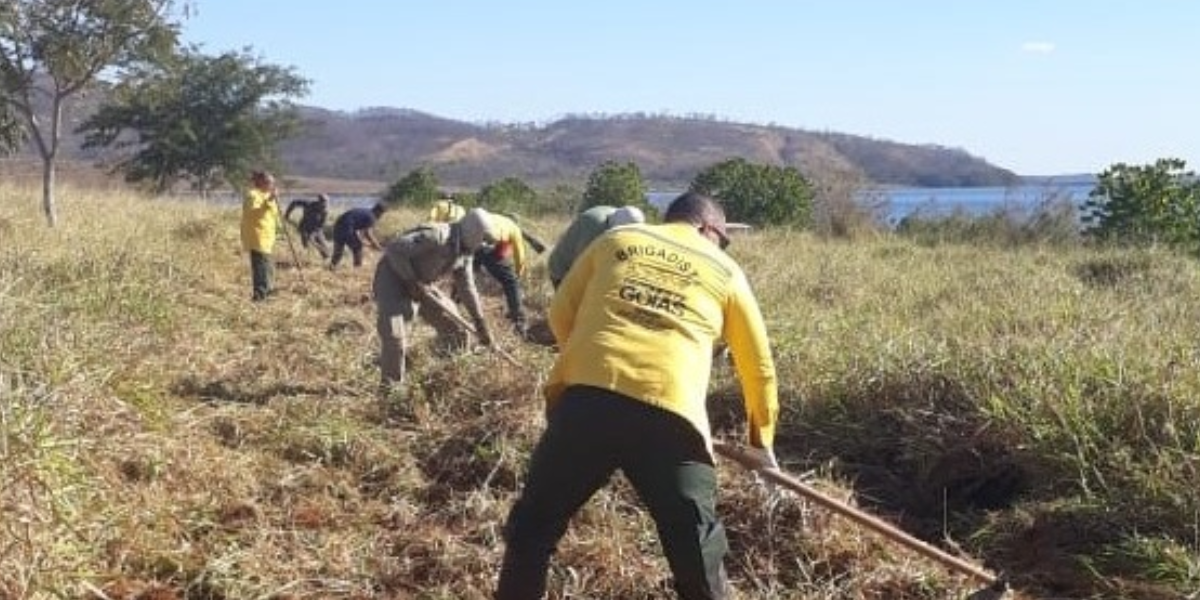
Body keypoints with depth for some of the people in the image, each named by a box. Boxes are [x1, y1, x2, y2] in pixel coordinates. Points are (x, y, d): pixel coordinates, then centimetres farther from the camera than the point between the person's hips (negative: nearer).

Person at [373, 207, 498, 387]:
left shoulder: (464, 252, 0)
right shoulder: (436, 236, -29)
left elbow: (467, 288, 8)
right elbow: (394, 249, -32)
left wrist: (480, 323, 6)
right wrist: (412, 282, -28)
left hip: (420, 285, 9)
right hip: (393, 278, -9)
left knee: (455, 326, 8)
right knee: (394, 336, -23)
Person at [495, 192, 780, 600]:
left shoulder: (615, 240, 22)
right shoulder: (725, 271, 21)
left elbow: (561, 314, 20)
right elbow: (758, 367, 26)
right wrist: (762, 440, 39)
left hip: (584, 396, 1)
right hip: (669, 415, -1)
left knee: (533, 527, 19)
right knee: (697, 555, 10)